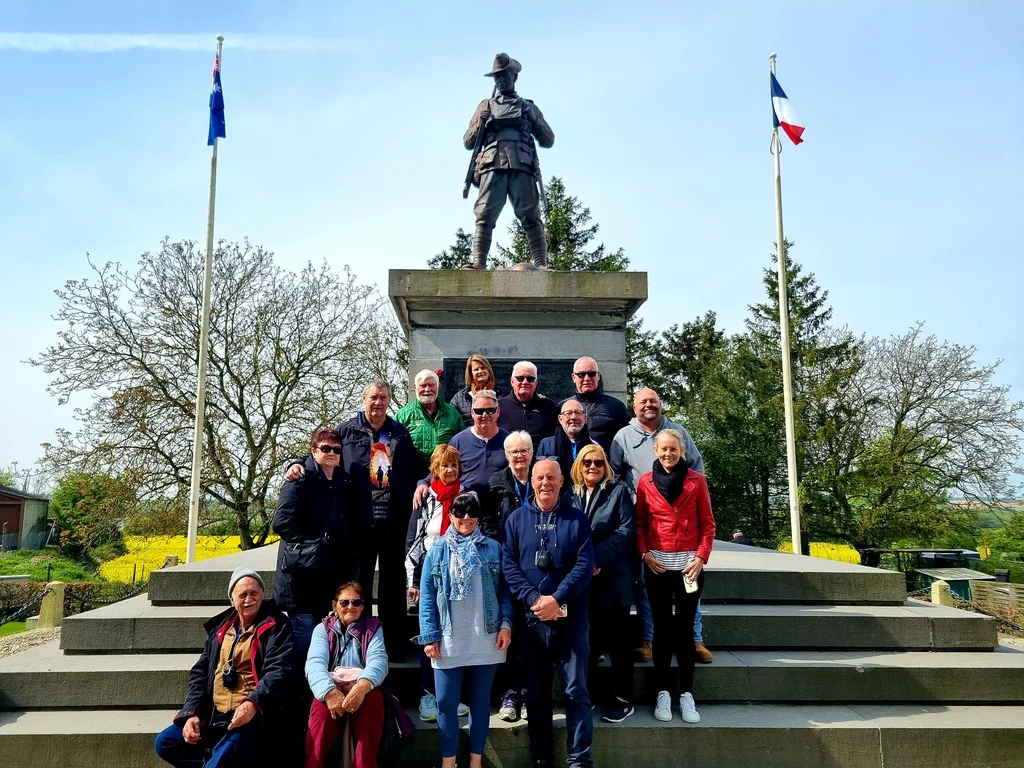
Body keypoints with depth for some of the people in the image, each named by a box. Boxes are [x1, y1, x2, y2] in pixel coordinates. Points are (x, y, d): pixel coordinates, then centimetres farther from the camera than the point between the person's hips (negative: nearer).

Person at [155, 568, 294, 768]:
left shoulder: (276, 626, -4)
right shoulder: (219, 628, 15)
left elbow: (280, 671, -15)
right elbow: (200, 672, 15)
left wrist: (254, 703, -30)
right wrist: (192, 712, 0)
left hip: (252, 716, -7)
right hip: (214, 715, 8)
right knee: (165, 742, -2)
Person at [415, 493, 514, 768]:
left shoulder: (493, 548, 5)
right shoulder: (438, 550, 4)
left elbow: (504, 590, 5)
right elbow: (427, 595, 1)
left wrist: (506, 624, -7)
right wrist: (430, 636, -6)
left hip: (486, 640, 1)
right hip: (449, 641, 0)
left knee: (480, 700, 10)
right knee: (446, 702, 4)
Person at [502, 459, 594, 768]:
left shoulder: (577, 519, 2)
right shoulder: (517, 518, 6)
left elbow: (585, 564, -6)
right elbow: (508, 563, -1)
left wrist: (556, 600, -16)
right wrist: (533, 600, -13)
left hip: (571, 617, -1)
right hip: (531, 618, 2)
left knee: (576, 691, 1)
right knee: (536, 692, 10)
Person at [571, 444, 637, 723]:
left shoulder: (618, 491, 1)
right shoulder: (571, 495, 11)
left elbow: (627, 530, -8)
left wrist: (597, 557, -16)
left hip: (613, 579, -3)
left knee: (617, 642, 4)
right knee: (586, 641, 8)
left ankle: (623, 699, 14)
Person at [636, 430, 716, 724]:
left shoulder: (696, 480, 1)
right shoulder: (645, 482, 3)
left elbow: (707, 523, 2)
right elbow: (639, 522, 7)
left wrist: (701, 557, -7)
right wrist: (644, 553, -5)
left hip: (689, 563, -1)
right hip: (657, 564, 1)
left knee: (684, 627, 1)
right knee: (662, 626, 5)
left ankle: (686, 694, 10)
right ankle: (663, 693, 12)